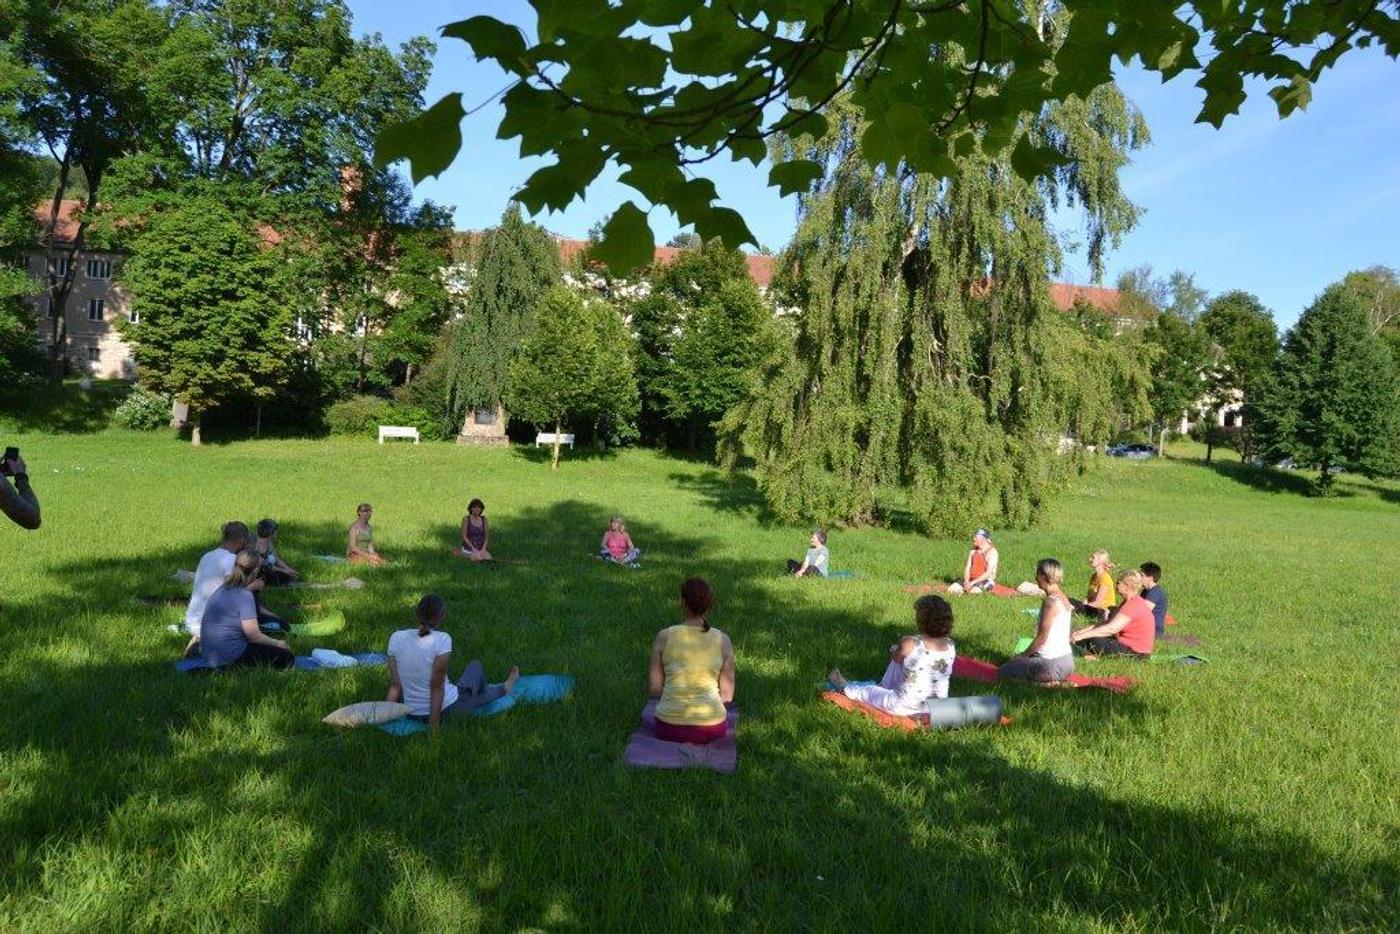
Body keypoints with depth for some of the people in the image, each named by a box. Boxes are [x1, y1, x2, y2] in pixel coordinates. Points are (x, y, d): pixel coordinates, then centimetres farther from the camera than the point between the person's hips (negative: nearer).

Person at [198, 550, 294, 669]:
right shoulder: (245, 596, -19)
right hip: (229, 657, -10)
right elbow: (254, 636, -19)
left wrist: (252, 587, 13)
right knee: (287, 657, -8)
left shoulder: (223, 589, 6)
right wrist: (277, 643, -4)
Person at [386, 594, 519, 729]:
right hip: (448, 711, -4)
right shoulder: (442, 640, -24)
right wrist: (433, 728, -15)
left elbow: (395, 685, -9)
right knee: (475, 666, 25)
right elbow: (437, 687, -21)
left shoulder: (396, 638, -11)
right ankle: (503, 689, 53)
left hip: (414, 715, 4)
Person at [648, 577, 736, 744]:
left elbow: (653, 689, -3)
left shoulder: (663, 637, -9)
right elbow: (727, 695, -1)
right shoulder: (723, 640, -7)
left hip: (670, 729, 0)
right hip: (711, 730, 0)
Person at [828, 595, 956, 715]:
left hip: (907, 708, -5)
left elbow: (894, 655, -3)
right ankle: (884, 687, 50)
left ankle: (845, 688, 53)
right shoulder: (950, 646, -9)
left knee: (868, 691, 24)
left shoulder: (909, 644, -24)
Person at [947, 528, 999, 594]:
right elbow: (967, 569, 7)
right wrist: (967, 582, -13)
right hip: (972, 580, 6)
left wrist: (972, 582, -23)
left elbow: (988, 573, -18)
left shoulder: (992, 552, -10)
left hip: (986, 581, -6)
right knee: (951, 588, -13)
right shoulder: (973, 551, 12)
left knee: (972, 591, -37)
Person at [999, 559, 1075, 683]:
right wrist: (1027, 653, 15)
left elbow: (1041, 638, -17)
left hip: (1053, 664, -9)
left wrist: (1022, 655, -3)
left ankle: (1047, 681, -7)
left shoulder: (1051, 602, -19)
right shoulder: (1063, 598, 9)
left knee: (1004, 671, 2)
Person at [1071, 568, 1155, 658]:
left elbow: (1111, 629, -29)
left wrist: (1082, 635, -29)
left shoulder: (1134, 605, -21)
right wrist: (1082, 631, -2)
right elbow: (1108, 622, 9)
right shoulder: (1129, 602, 13)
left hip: (1137, 651, -11)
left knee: (1095, 642, -25)